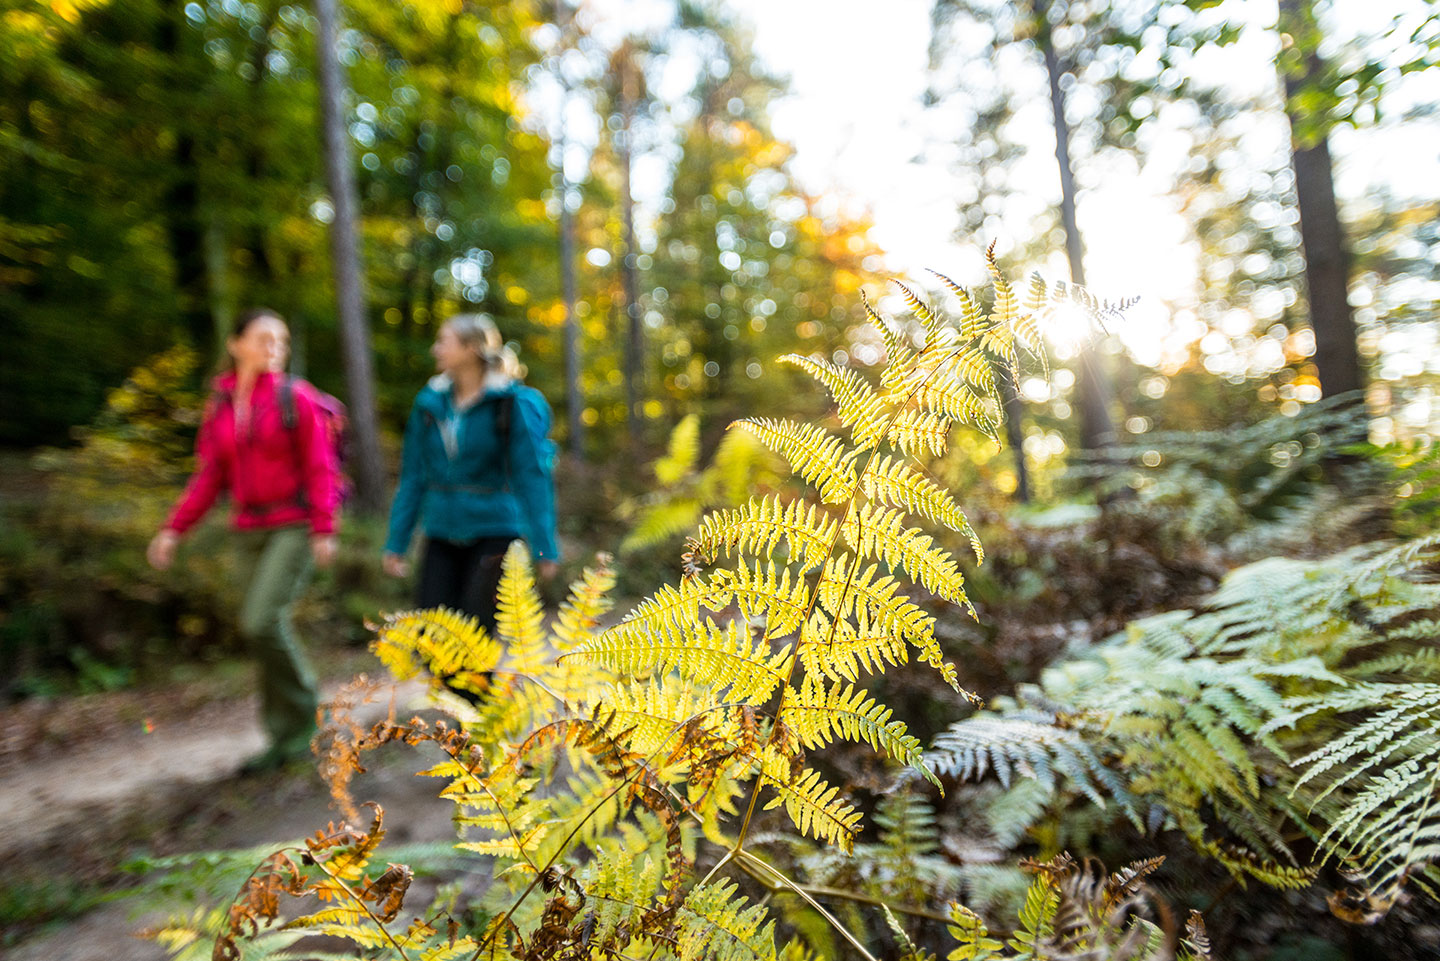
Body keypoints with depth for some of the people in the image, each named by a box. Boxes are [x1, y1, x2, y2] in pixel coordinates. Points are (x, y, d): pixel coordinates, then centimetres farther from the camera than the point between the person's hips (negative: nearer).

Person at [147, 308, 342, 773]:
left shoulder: (296, 397, -5)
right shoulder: (219, 405, 9)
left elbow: (321, 468, -8)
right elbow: (210, 475, 12)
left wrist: (324, 530, -14)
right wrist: (174, 529, 5)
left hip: (294, 527, -5)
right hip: (249, 530, 5)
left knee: (261, 620, -16)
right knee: (266, 628, 6)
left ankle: (303, 708, 8)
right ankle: (286, 739, 16)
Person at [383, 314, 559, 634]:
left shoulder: (513, 403, -8)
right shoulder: (430, 403, 7)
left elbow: (532, 475, -11)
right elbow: (413, 476, 11)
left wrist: (544, 547, -14)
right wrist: (396, 543, 10)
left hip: (494, 533, -4)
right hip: (442, 534, 5)